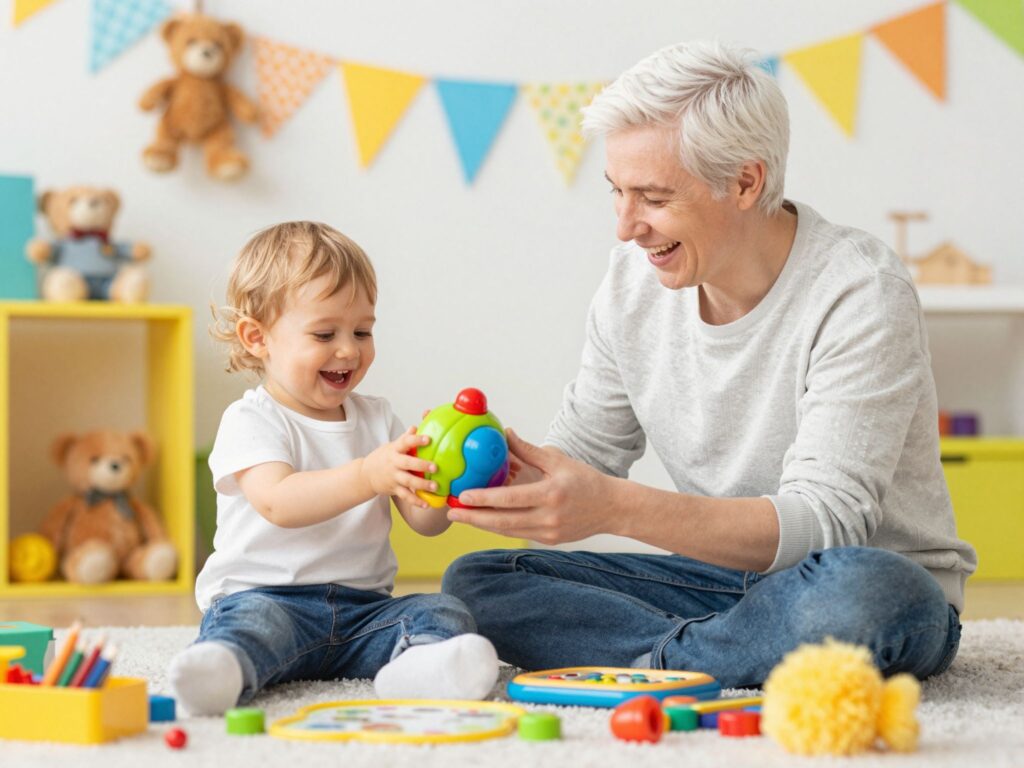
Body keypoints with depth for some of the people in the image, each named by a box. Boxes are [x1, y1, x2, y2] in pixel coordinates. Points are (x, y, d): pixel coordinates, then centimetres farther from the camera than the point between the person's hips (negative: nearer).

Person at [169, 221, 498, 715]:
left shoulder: (377, 418, 17)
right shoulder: (250, 421, -1)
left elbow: (424, 522, 9)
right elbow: (278, 502, -22)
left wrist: (438, 480, -16)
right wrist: (368, 475, -37)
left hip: (363, 609, 5)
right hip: (265, 595, -5)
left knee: (445, 613, -19)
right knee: (254, 621, -35)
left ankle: (417, 665, -51)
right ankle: (222, 667, -65)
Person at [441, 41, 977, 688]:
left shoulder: (861, 297, -20)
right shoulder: (634, 283, -1)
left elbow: (825, 521, -28)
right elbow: (583, 457, 9)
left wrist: (616, 508, -40)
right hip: (720, 577, 6)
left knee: (859, 589, -42)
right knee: (474, 584, -10)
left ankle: (658, 661, -18)